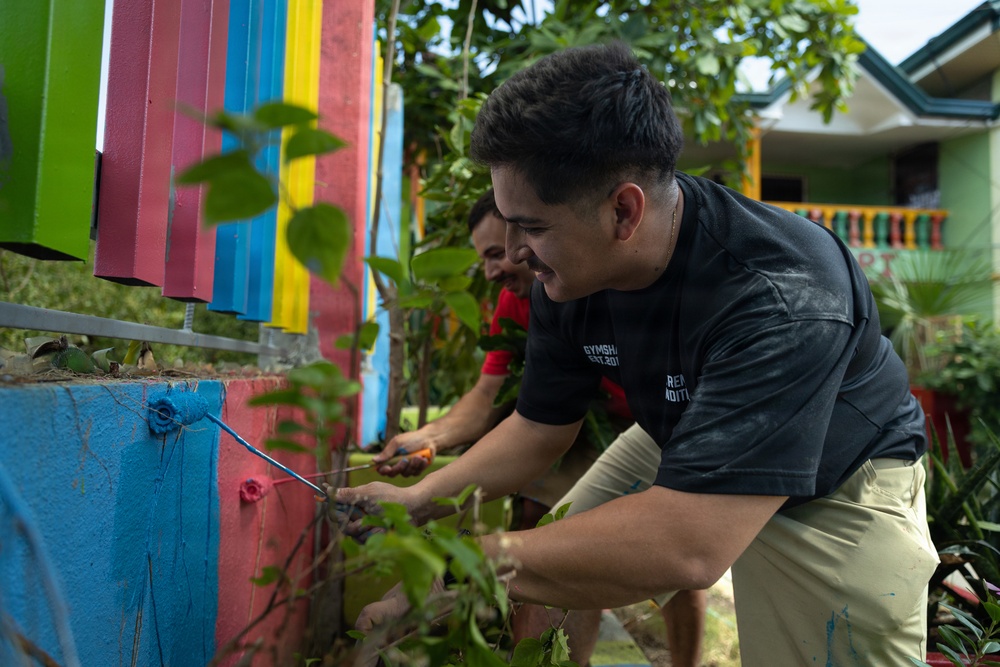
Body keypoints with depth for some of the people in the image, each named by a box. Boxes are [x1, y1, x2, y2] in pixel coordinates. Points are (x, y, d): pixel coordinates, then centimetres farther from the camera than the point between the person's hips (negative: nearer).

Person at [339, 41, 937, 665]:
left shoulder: (782, 297, -39)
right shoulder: (570, 272, -17)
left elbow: (687, 548, -46)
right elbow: (540, 428, -3)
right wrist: (417, 501, -13)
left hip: (841, 482, -5)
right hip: (685, 454, 6)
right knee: (562, 539, 5)